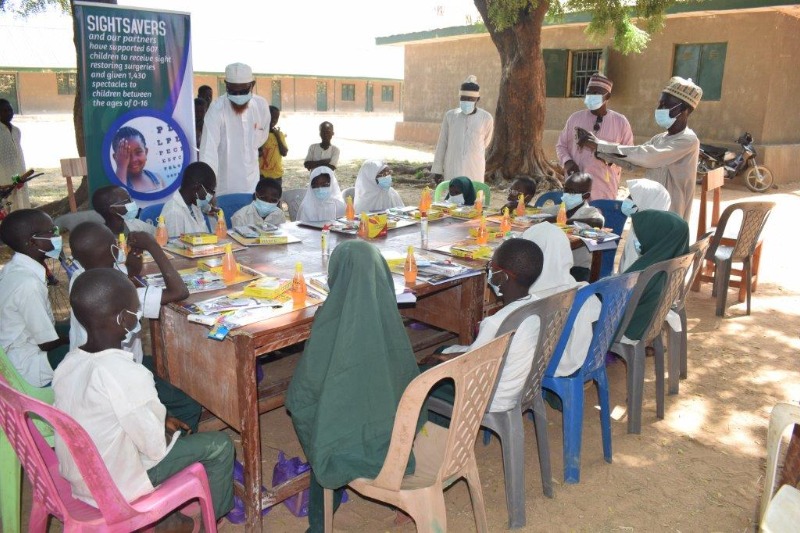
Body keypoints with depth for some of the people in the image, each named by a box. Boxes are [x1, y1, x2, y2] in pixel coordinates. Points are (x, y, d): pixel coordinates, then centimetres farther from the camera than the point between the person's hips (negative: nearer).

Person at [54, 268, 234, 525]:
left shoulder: (68, 363, -9)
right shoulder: (128, 375, -32)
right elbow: (155, 447, -22)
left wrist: (161, 419, 8)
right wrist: (166, 424, -1)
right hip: (115, 487, -7)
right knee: (219, 444, 5)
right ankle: (214, 516, 27)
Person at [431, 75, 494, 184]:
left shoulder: (486, 118, -3)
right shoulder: (450, 116, 2)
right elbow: (442, 144, 7)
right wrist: (437, 169, 5)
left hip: (475, 171, -1)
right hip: (452, 170, 1)